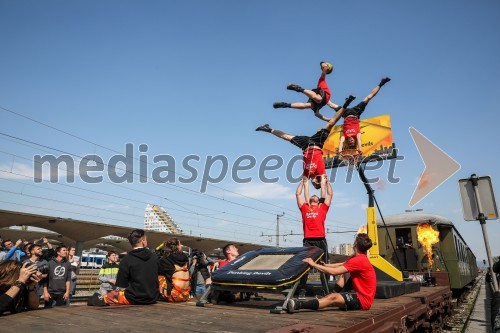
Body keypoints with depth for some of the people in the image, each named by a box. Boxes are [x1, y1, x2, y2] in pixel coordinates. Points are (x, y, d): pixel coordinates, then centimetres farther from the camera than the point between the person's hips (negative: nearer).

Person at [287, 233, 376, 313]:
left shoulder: (359, 260, -21)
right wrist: (324, 265, 1)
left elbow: (334, 272, -24)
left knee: (333, 297, -28)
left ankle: (299, 305, -41)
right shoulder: (358, 257, 11)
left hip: (363, 300, -11)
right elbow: (341, 265, 12)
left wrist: (314, 264, -18)